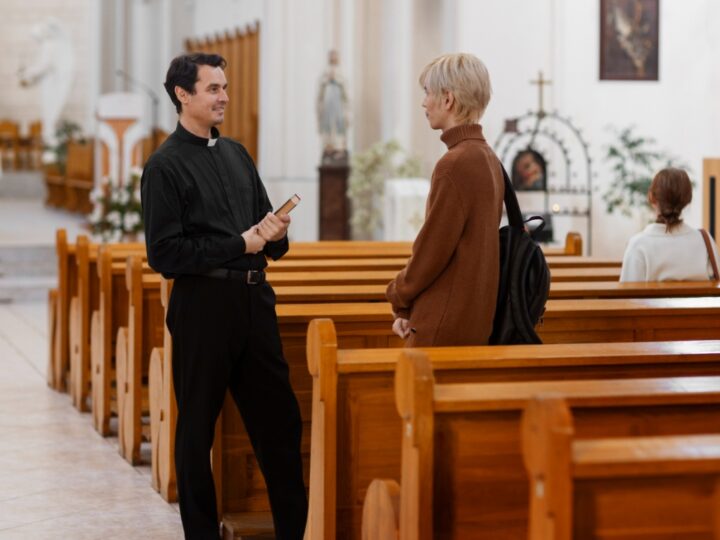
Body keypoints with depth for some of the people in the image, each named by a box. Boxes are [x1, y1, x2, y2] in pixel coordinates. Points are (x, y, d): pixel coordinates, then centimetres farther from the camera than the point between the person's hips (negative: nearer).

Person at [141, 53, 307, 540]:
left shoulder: (236, 154, 14)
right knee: (197, 430, 5)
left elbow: (268, 231, 21)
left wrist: (274, 234, -3)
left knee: (280, 419, 9)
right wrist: (240, 245, -13)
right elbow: (165, 253, -13)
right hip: (203, 304, -6)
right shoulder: (166, 166, -6)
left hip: (254, 298, 6)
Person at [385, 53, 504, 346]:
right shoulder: (488, 157, 12)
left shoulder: (454, 164, -17)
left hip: (444, 327, -9)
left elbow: (432, 249, -16)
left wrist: (398, 296, 3)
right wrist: (410, 308, 12)